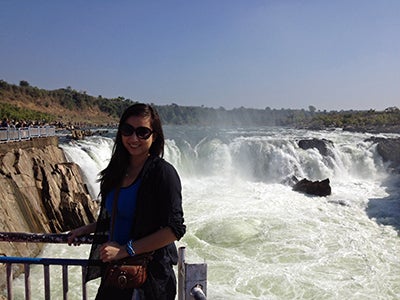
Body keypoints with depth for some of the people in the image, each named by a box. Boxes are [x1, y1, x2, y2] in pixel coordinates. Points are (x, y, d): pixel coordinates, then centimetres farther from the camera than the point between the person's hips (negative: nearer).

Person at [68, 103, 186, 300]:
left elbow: (175, 229, -22)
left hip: (150, 276, -6)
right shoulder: (118, 171, 5)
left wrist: (124, 250, -22)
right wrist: (86, 229, 15)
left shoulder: (163, 172, -18)